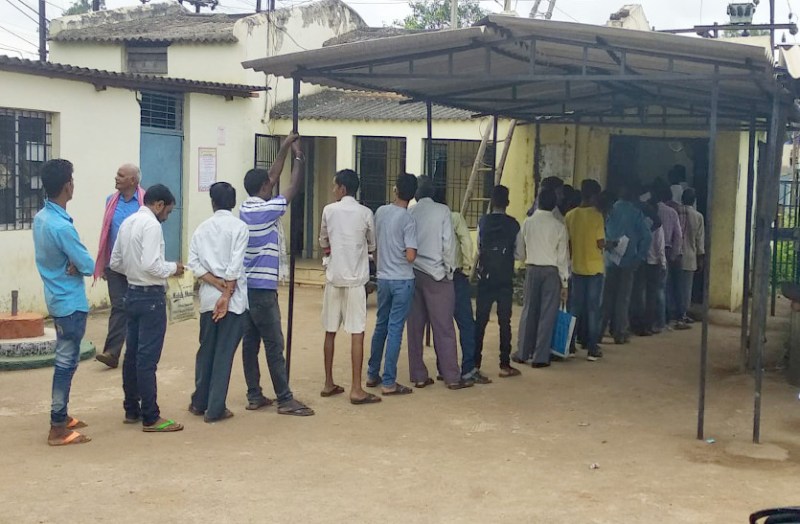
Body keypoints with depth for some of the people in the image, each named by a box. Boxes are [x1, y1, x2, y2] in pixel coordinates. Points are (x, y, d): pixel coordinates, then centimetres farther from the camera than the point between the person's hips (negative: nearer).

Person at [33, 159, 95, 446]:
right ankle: (57, 428, 3)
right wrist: (79, 264, 1)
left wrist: (72, 264, -7)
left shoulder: (40, 218, 4)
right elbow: (89, 266, -20)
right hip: (71, 303, -9)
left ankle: (62, 416, 28)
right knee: (66, 362, -3)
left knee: (64, 359, 18)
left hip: (57, 299, 9)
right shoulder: (62, 226, -25)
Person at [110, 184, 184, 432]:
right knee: (148, 358, -5)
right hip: (151, 297, -9)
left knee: (132, 354, 15)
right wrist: (172, 268, -9)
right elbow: (150, 265, -25)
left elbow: (115, 262, 14)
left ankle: (131, 410, 24)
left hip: (133, 293, 9)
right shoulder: (151, 225, -17)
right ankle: (150, 418, 0)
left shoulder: (128, 223, 10)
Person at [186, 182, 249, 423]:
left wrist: (217, 283, -5)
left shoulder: (202, 228, 8)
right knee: (224, 353, -1)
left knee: (206, 350, 15)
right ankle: (215, 409, 1)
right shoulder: (239, 227, -5)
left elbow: (193, 263, -2)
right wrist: (227, 294, -10)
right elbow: (235, 266, -13)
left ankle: (199, 402, 24)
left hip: (208, 297, 4)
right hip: (234, 299, -4)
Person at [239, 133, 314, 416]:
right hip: (262, 288, -8)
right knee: (274, 345, -4)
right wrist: (299, 158, 6)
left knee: (250, 343, 9)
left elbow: (272, 178, 18)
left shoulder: (245, 208, 9)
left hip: (246, 286, 8)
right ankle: (285, 399, 0)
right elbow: (294, 189, -5)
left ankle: (254, 396, 14)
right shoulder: (267, 210, -14)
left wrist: (284, 149, 22)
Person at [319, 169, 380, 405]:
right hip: (355, 279, -2)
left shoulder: (329, 210, 0)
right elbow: (372, 247, 9)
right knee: (357, 333, -3)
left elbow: (323, 244, 12)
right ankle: (356, 389, -5)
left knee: (330, 331, 11)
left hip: (333, 278, 2)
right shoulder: (365, 213, -3)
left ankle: (329, 383, 19)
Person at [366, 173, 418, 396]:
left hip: (383, 277, 6)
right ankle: (389, 382, 0)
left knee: (381, 326, 17)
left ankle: (372, 374, 25)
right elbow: (410, 256, -18)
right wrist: (415, 252, 4)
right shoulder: (408, 221, -15)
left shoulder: (380, 212, 3)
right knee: (395, 330, -2)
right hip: (402, 280, -6)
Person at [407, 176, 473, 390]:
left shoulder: (409, 213, 3)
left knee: (415, 327, 7)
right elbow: (448, 243, -8)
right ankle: (452, 377, 3)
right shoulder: (442, 211, -5)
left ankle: (419, 376, 11)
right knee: (444, 327, 0)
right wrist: (449, 269, 4)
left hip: (413, 273, 3)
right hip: (436, 274, -3)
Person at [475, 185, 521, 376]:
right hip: (505, 278, -1)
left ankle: (475, 362, 9)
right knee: (504, 321, 2)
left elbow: (479, 249, 7)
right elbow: (518, 252, -2)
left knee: (480, 321, 7)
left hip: (485, 277, 2)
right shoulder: (513, 224, -6)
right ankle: (505, 365, 2)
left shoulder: (483, 222, -1)